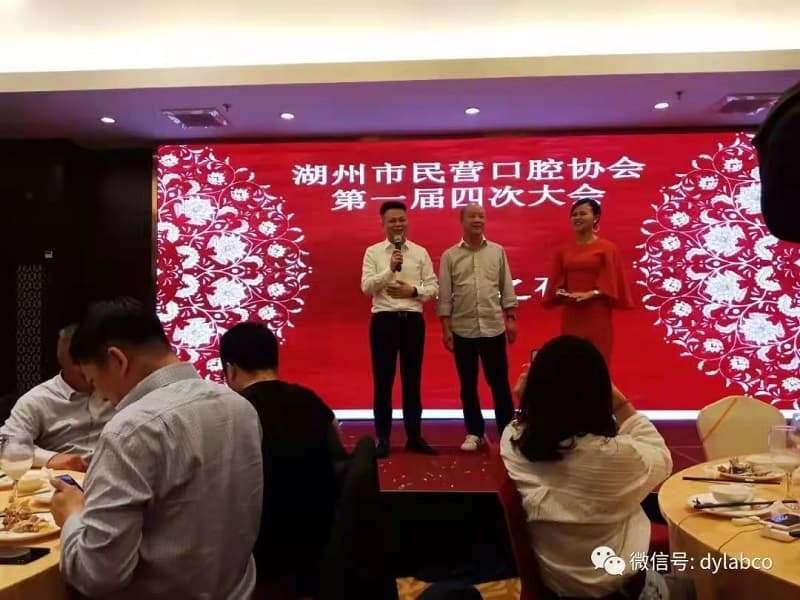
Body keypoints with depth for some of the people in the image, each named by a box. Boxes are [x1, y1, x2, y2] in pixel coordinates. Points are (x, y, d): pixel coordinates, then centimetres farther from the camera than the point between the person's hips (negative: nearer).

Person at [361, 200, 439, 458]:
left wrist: (413, 290, -13)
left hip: (413, 319, 2)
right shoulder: (373, 252, 3)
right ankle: (383, 438, 14)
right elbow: (366, 287, -7)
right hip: (384, 319, -1)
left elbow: (433, 287, 4)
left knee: (412, 379, 9)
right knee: (383, 380, 4)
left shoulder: (420, 252, 8)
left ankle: (414, 436, 20)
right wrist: (390, 269, -17)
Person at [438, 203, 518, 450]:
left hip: (494, 327, 0)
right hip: (463, 330, 0)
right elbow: (444, 296, 1)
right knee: (468, 384, 8)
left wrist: (511, 318, 0)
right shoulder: (450, 256, 2)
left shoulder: (498, 251, 6)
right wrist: (446, 329, -3)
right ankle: (474, 433, 21)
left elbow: (507, 288, 7)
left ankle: (507, 431, 18)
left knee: (499, 382, 5)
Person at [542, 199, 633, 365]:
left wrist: (590, 294, -20)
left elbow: (610, 283, -6)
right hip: (570, 315, 4)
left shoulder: (607, 248, -1)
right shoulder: (564, 250, 10)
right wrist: (559, 293, -8)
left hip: (597, 314, -4)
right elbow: (556, 282, 11)